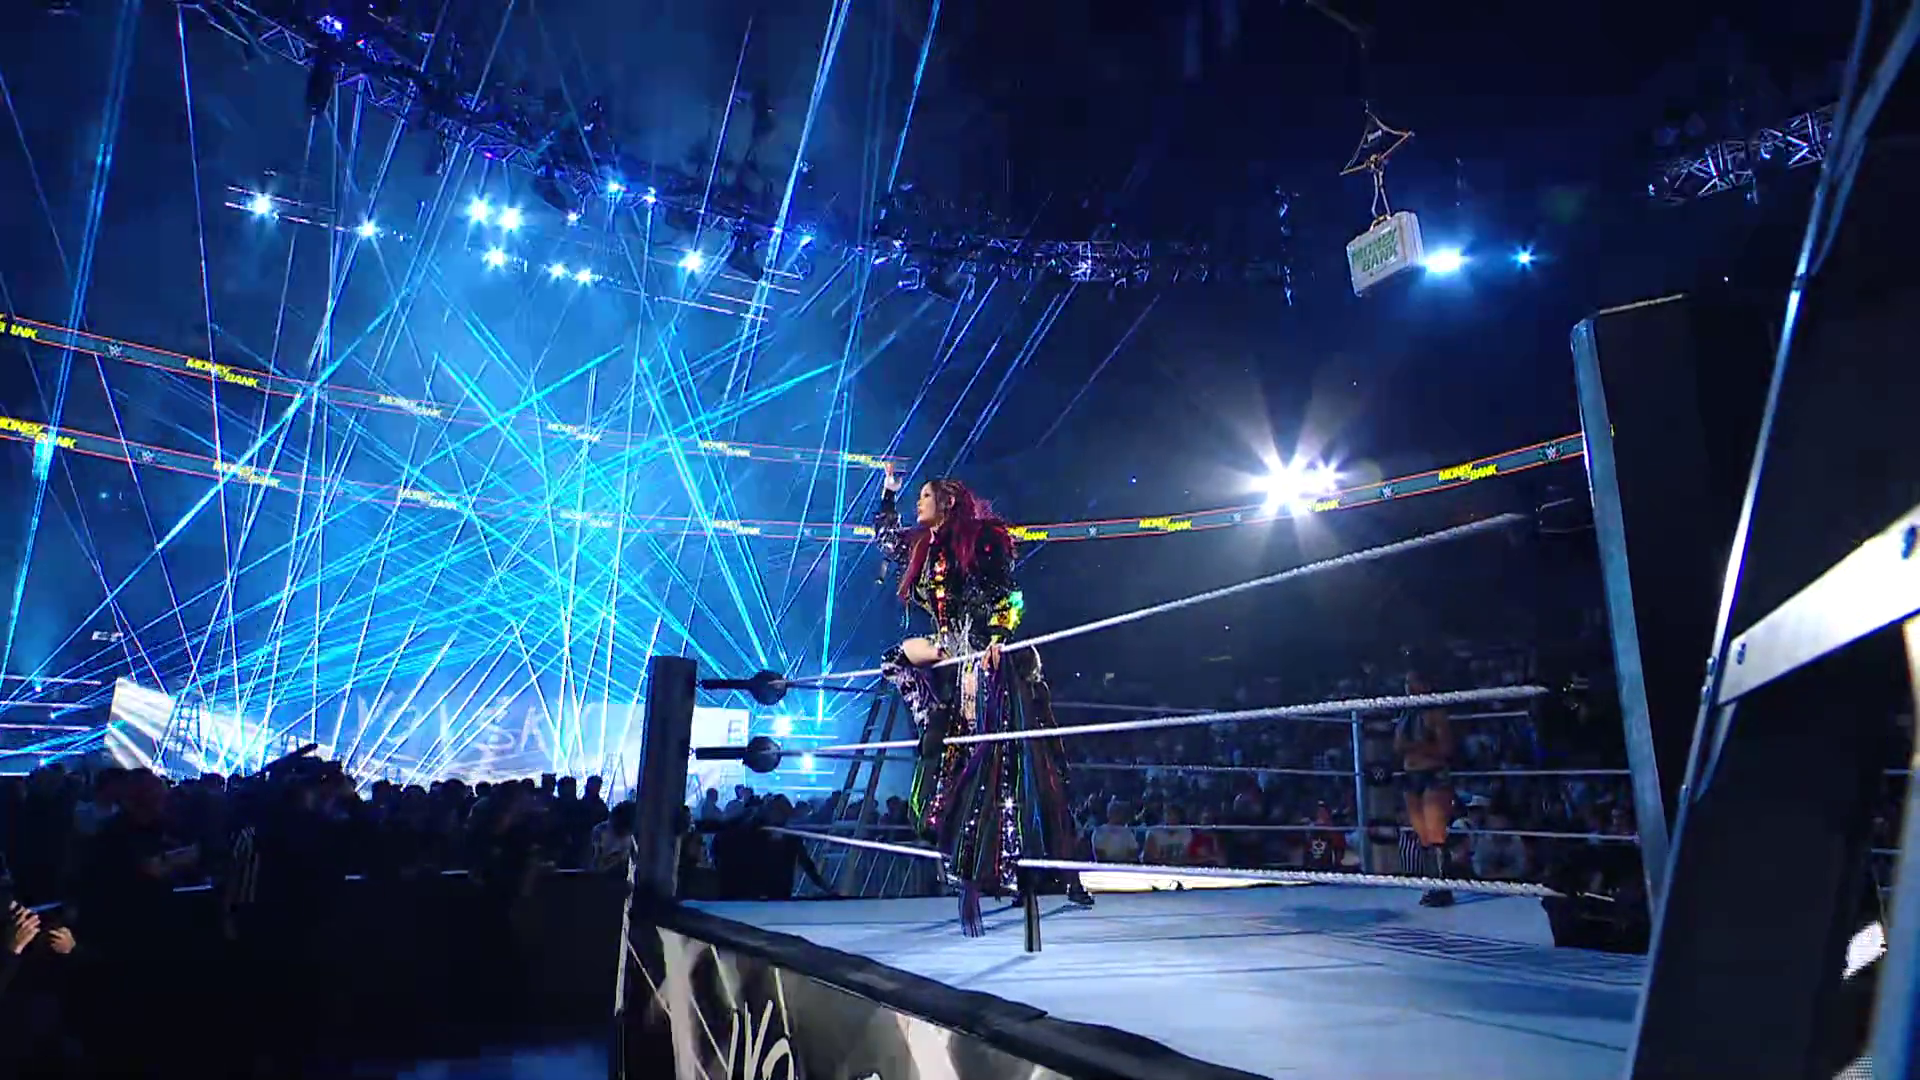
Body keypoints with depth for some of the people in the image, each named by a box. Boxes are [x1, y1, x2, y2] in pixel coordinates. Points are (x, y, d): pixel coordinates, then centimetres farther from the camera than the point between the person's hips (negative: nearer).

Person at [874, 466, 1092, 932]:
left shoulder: (980, 538, -2)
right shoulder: (923, 547, 18)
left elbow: (1008, 595, -10)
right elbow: (883, 536, 39)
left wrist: (996, 639, -24)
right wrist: (888, 491, 35)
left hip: (990, 661, -7)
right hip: (953, 664, 7)